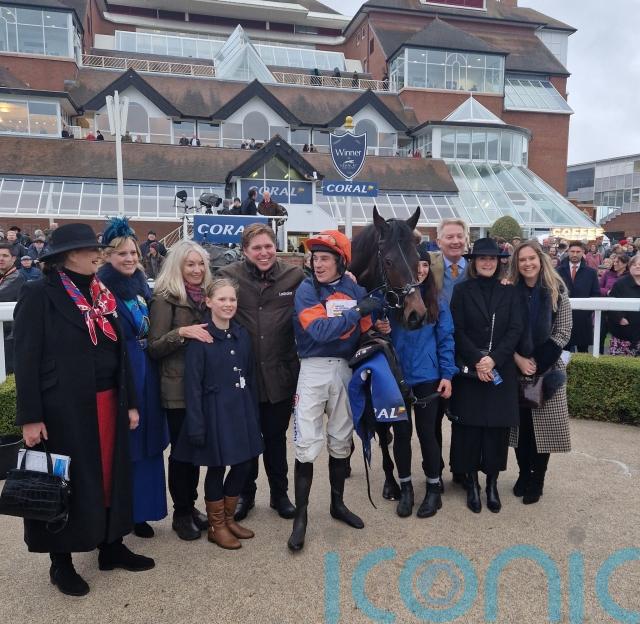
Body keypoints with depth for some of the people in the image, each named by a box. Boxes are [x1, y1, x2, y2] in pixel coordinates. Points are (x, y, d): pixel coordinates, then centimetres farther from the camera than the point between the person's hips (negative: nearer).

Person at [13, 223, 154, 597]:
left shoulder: (103, 295, 9)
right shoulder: (39, 295, -8)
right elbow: (26, 359, -11)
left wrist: (130, 402, 8)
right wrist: (30, 417, -14)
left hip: (107, 404, 6)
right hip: (64, 407, -5)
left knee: (109, 475, 13)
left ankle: (112, 547, 30)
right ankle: (61, 563, 25)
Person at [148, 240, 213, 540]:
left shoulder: (206, 295, 9)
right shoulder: (165, 299, -8)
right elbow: (154, 348, -12)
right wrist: (181, 332, -24)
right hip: (178, 388, -5)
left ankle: (191, 505, 29)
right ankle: (181, 514, 20)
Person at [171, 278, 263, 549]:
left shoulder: (242, 335, 5)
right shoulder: (200, 338, -12)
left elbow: (251, 377, 10)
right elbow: (193, 385, -12)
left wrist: (254, 414, 10)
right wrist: (196, 426, -14)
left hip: (241, 409, 6)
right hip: (214, 411, -5)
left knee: (243, 465, 12)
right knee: (217, 468, 7)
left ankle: (228, 518, 33)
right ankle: (216, 526, 27)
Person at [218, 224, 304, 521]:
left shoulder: (295, 275, -6)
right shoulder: (228, 275, -7)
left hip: (280, 372, 0)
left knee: (276, 436, 16)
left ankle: (279, 493, 36)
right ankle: (245, 493, 37)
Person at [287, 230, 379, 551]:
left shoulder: (355, 289, 2)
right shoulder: (306, 290, -8)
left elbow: (365, 331, 8)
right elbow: (319, 330, -23)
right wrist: (357, 311, -24)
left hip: (344, 369, 4)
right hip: (314, 370, -3)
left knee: (341, 440, 15)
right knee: (306, 446, -4)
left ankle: (338, 503, 33)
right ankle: (300, 516, 10)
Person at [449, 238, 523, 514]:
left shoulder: (509, 292, 7)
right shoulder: (461, 290, 1)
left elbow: (515, 330, -1)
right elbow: (457, 331, -5)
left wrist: (494, 359, -14)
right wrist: (476, 361, -14)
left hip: (501, 371, 2)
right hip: (469, 371, -1)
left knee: (497, 428, 5)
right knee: (469, 427, 2)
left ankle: (492, 484, 21)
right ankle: (472, 483, 17)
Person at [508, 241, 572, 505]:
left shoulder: (557, 291, -1)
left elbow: (563, 332, -4)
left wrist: (538, 363, -11)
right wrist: (518, 359, -13)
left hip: (547, 369, -1)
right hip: (515, 368, 1)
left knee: (543, 426, 2)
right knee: (520, 424, 6)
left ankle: (537, 481, 17)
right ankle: (523, 475, 25)